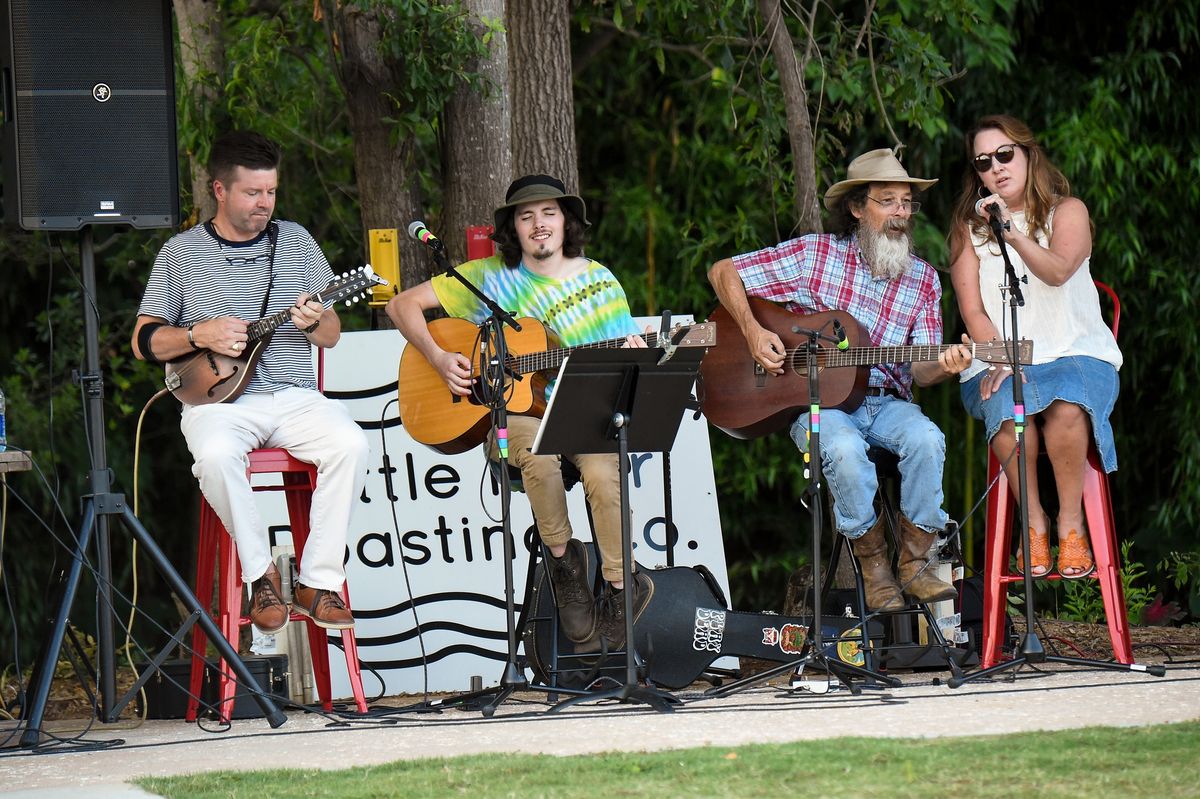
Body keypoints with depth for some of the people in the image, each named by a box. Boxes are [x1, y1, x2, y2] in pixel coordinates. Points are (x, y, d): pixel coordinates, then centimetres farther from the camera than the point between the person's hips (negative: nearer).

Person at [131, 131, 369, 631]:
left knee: (350, 443, -29)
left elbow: (333, 336, 14)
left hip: (294, 397, 2)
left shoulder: (295, 241, 14)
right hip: (219, 398, -2)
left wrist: (314, 323, -10)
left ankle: (319, 580, -21)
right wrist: (199, 335, -12)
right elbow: (144, 343, 7)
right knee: (216, 453, -37)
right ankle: (261, 575, -18)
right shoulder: (181, 252, 8)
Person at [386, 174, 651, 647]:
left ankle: (619, 586, -12)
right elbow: (403, 305, 5)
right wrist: (440, 359, -9)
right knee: (539, 456, -37)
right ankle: (563, 559, -12)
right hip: (512, 413, -1)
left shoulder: (599, 282, 11)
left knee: (601, 469, -33)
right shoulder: (490, 277, 6)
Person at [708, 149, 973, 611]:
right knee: (845, 449, -37)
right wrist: (753, 332, -9)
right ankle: (872, 564, -15)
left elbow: (918, 370, 5)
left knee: (925, 438, -32)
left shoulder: (923, 281, 9)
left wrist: (942, 367, -20)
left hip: (885, 402, 3)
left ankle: (913, 563, -17)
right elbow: (722, 272, 5)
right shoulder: (813, 255, 1)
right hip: (816, 400, -3)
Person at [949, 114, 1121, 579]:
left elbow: (1059, 271, -15)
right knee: (1008, 414, -35)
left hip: (1075, 351, -1)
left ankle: (1070, 524, -22)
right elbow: (972, 308, 4)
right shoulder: (969, 227, 12)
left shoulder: (1067, 212, 6)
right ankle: (1033, 524, -19)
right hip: (997, 361, 1)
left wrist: (1014, 235, -31)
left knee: (1066, 408, -36)